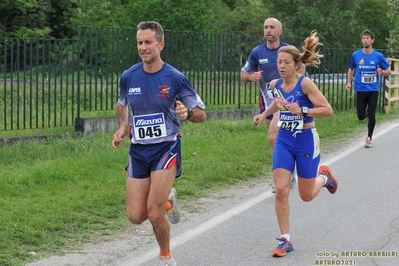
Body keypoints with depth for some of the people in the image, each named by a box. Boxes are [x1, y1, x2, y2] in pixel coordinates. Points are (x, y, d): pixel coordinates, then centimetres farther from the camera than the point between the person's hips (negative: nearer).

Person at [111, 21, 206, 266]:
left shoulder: (176, 79, -9)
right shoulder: (128, 77, 1)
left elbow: (201, 114, -2)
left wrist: (187, 112, -24)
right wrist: (123, 127, 5)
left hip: (166, 148, -4)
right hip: (138, 151, 4)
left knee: (154, 214, -13)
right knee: (135, 216, 0)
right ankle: (167, 200, 33)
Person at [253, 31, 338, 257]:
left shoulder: (305, 83, -19)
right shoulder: (275, 84, -1)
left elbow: (328, 110, -21)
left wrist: (302, 110, -31)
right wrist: (264, 114, 14)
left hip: (306, 141, -4)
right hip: (284, 140, 4)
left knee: (306, 196, 8)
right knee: (281, 190, -9)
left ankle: (324, 176, 43)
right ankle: (286, 241, 2)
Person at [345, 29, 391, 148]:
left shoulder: (378, 56, -3)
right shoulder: (356, 55, 1)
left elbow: (388, 71, 4)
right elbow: (351, 69, 17)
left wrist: (382, 72, -18)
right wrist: (349, 82, 4)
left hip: (373, 90, -1)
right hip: (360, 90, 1)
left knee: (371, 115, -5)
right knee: (361, 116, -1)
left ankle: (369, 138, 12)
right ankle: (367, 114, 36)